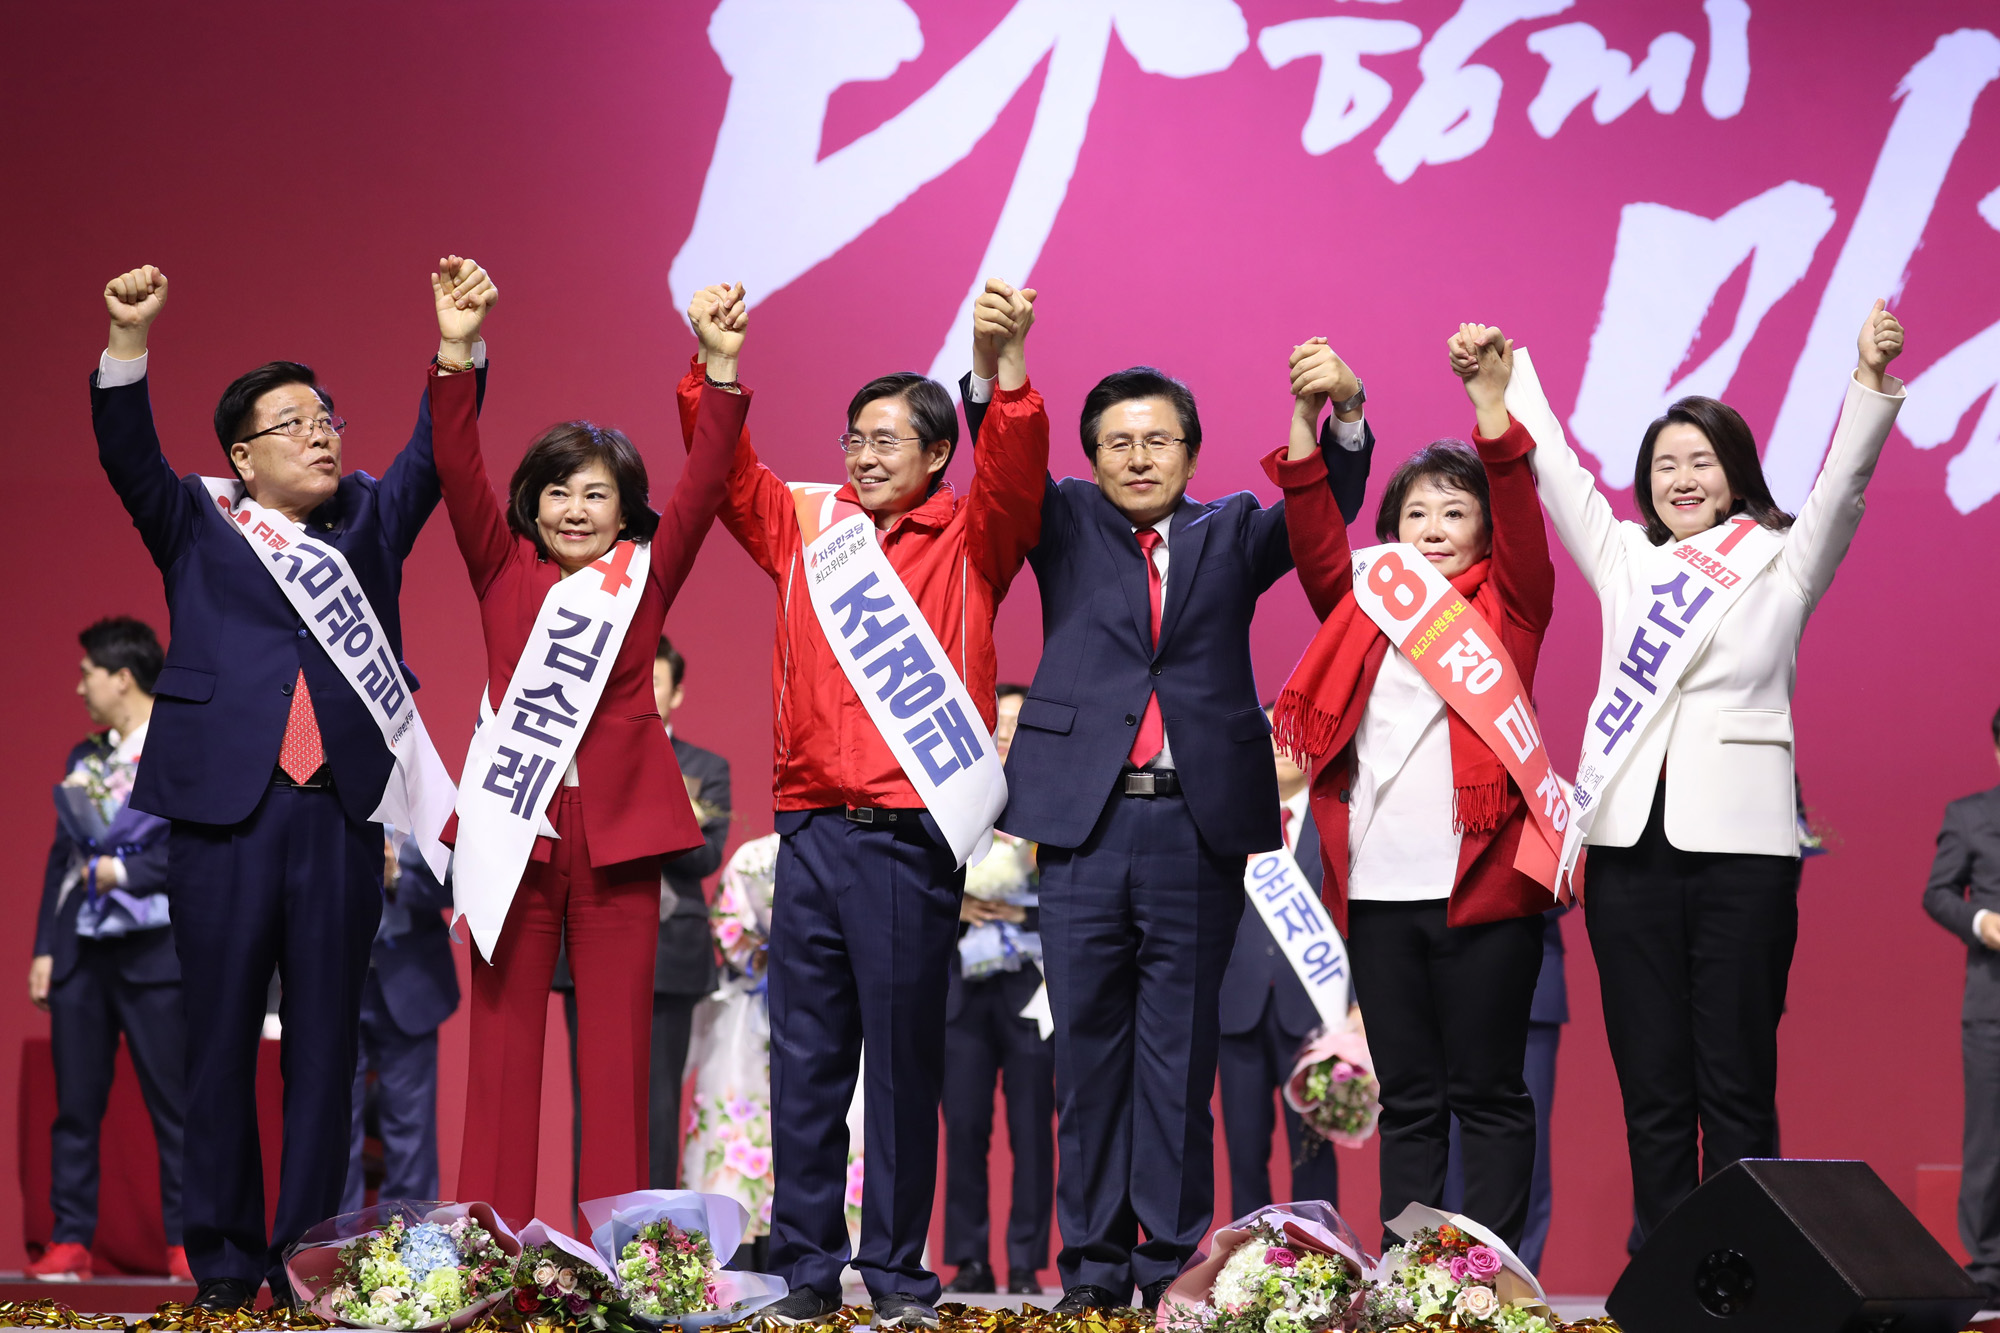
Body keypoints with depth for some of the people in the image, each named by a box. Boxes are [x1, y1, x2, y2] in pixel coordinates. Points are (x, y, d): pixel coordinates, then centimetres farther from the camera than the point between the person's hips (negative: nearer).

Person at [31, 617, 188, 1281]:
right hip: (82, 953, 6)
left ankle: (185, 1243, 2)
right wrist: (44, 947, 11)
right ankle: (70, 1242, 8)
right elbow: (62, 855, 17)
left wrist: (125, 869, -14)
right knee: (75, 1105, 4)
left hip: (154, 951, -6)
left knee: (173, 1104, -3)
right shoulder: (83, 758, 17)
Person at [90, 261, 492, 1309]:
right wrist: (129, 342, -20)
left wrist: (458, 348, -12)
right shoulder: (197, 525, 10)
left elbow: (432, 457, 5)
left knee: (326, 1041, 3)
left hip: (342, 811, 2)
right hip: (225, 804, -2)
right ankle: (224, 1260, 7)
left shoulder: (369, 522, 16)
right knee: (221, 1037, 2)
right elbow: (128, 457, -4)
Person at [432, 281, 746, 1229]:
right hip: (513, 828, 0)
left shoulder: (645, 576, 7)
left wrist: (720, 372, -15)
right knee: (504, 1041, 4)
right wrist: (457, 355, -15)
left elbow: (702, 485, -3)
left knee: (617, 1047, 3)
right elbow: (458, 470, -3)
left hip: (617, 828, 0)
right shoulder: (504, 571, 8)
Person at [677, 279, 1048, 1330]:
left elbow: (1015, 473, -11)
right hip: (812, 832, 3)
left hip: (913, 836, -3)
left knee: (904, 1059, 1)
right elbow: (726, 470, 9)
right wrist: (713, 370, -7)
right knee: (806, 1058, 4)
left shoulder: (968, 544, 4)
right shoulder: (805, 527, 14)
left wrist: (1005, 365, -28)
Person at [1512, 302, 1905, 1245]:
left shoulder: (1781, 565, 6)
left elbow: (1842, 485, -8)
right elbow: (1551, 466, 17)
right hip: (1629, 839, 3)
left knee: (1736, 1088, -3)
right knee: (1651, 1088, 4)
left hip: (1739, 843, -3)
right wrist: (1501, 376, 8)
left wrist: (1871, 380, -22)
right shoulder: (1623, 560, 16)